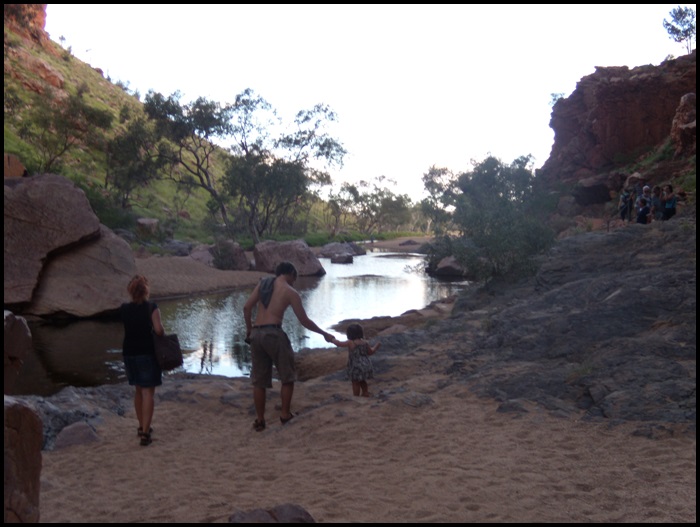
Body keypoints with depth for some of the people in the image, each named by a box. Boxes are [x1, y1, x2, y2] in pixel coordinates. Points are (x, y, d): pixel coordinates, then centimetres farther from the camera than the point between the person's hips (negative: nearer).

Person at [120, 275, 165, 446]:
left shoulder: (124, 309, 0)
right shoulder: (151, 307, -12)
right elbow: (158, 329, -20)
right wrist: (163, 335, 2)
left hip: (129, 353, 5)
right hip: (148, 353, -5)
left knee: (138, 390, 20)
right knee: (148, 392, -1)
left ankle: (142, 427, 31)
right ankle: (145, 432, -6)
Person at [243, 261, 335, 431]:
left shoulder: (263, 283, 14)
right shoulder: (290, 292, 2)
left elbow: (247, 307, 5)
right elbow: (305, 321, 1)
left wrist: (249, 329, 16)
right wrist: (324, 334, 13)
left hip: (256, 334, 6)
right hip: (273, 333, -5)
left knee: (259, 380, 13)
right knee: (287, 377, 11)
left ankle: (259, 420, 17)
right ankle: (285, 415, 14)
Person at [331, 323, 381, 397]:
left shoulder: (350, 343, -16)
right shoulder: (365, 342, 1)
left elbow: (339, 344, -8)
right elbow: (371, 352, 12)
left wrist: (333, 340, 11)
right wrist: (377, 346, 29)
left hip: (356, 366, -7)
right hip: (366, 365, 7)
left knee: (355, 383, 4)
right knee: (362, 381, 25)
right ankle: (365, 393, 32)